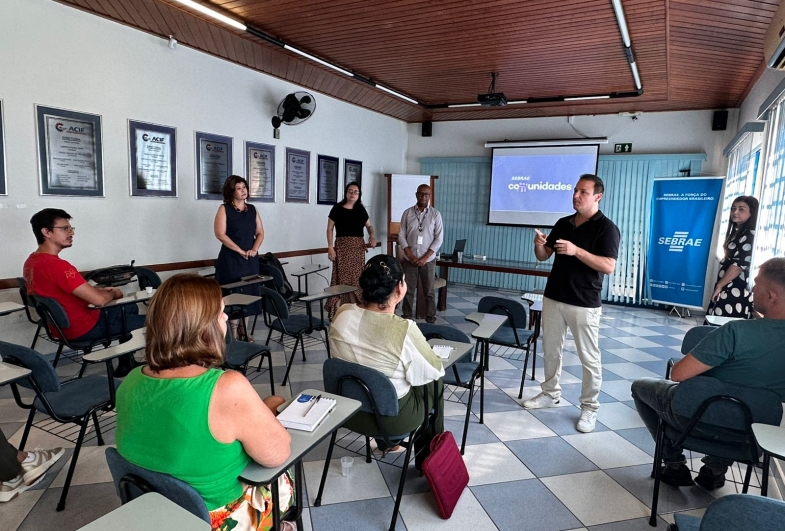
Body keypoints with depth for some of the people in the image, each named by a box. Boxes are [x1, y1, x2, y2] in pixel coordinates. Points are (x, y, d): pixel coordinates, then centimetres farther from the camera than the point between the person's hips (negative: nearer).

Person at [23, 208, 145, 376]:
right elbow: (99, 300, -31)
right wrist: (113, 293, -9)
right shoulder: (56, 265, -29)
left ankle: (125, 363, 31)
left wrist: (100, 289, 4)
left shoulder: (32, 261, 3)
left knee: (131, 308, 26)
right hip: (83, 328, -10)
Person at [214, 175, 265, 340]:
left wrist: (254, 249, -7)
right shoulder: (224, 209, -3)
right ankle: (233, 335, 2)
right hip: (230, 259, -5)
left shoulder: (252, 209, 11)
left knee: (249, 294, 6)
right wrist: (240, 251, -16)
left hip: (251, 259, 5)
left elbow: (260, 233, 11)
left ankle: (244, 332, 16)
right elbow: (220, 234, -12)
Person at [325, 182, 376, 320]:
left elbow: (369, 226, 17)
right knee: (342, 277, -7)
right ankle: (337, 310, -2)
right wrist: (330, 247, -9)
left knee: (356, 278, 6)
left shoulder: (361, 209, 9)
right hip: (342, 246, -4)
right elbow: (330, 228, -1)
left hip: (358, 247, 4)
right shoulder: (337, 208, -1)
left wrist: (371, 236, -5)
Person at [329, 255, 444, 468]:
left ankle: (385, 442, 45)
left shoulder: (341, 315, -14)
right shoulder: (404, 330, -29)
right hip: (391, 418, -5)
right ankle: (428, 457, 34)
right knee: (434, 383, 20)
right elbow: (435, 370, -13)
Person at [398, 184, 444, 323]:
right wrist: (410, 255, -9)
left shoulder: (435, 214, -1)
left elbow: (439, 238, -4)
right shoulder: (407, 213, 2)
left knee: (429, 291, 6)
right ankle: (406, 318, 16)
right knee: (408, 290, 5)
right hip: (410, 259, 1)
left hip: (428, 260, -1)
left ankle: (430, 319, 15)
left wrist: (425, 257, -10)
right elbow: (401, 235, 1)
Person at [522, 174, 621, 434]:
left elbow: (608, 266, -19)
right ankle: (550, 393, 32)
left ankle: (589, 408, 16)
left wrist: (576, 250, -28)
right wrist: (539, 244, -10)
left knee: (589, 358, 4)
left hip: (584, 304, -6)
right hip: (553, 298, 6)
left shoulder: (607, 228, -9)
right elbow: (543, 257, 12)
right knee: (550, 350, 16)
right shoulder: (563, 223, 10)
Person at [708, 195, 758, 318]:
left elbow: (740, 265, -18)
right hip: (727, 288, 9)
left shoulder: (750, 235, -11)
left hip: (736, 291, -9)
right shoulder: (736, 232, 18)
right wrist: (720, 286, 14)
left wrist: (719, 286, -12)